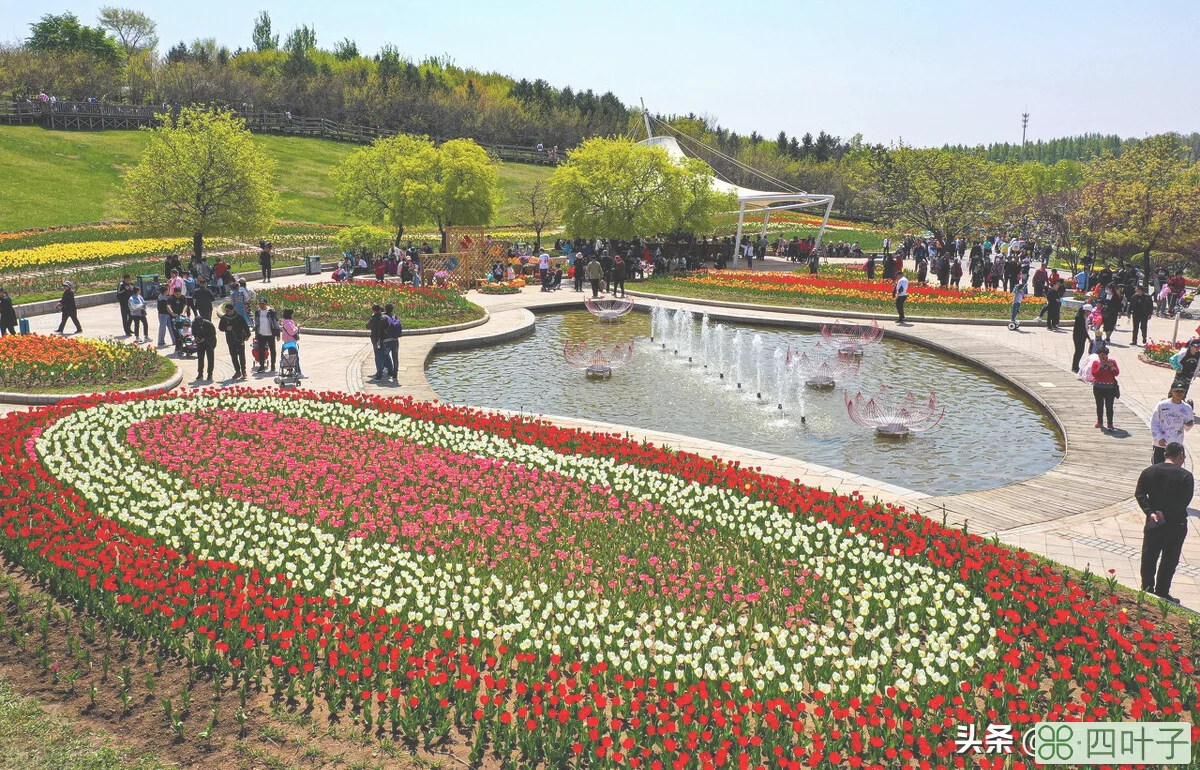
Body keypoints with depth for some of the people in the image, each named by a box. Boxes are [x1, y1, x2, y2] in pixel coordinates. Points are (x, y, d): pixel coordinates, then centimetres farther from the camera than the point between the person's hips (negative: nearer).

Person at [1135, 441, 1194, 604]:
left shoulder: (1149, 472, 0)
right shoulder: (1186, 476, -11)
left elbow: (1139, 494, -6)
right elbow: (1184, 502, -15)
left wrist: (1150, 512, -11)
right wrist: (1166, 514, -11)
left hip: (1153, 523, 3)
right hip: (1176, 525, -3)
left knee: (1149, 558, 13)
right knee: (1169, 561, 9)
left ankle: (1147, 590, 19)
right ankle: (1161, 593, 14)